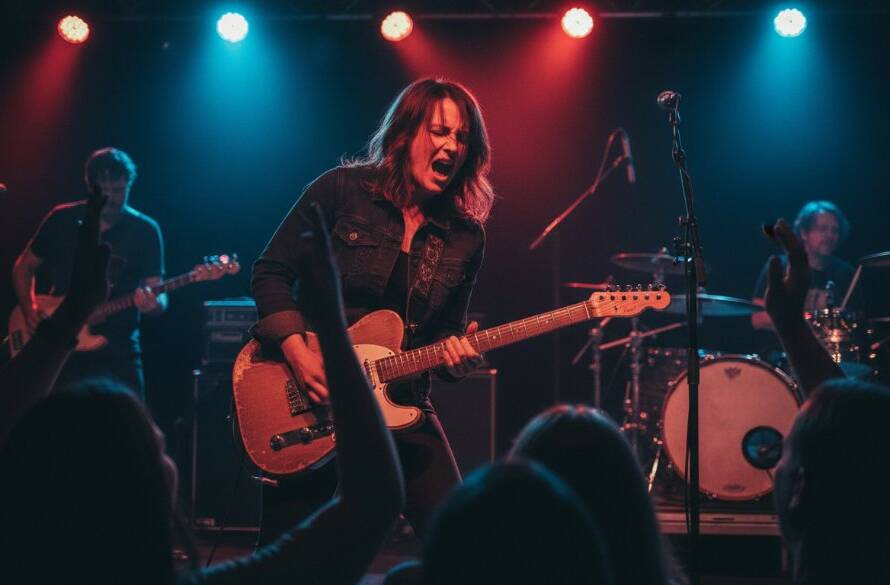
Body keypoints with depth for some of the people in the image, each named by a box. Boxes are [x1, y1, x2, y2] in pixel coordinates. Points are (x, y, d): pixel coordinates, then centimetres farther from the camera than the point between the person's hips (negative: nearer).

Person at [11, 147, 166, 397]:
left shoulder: (145, 231, -1)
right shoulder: (62, 220, 1)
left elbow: (158, 293, -4)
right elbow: (23, 267, 10)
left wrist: (153, 304, -28)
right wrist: (30, 309, -6)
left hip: (117, 351, 0)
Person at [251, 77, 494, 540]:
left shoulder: (465, 237, 4)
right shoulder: (342, 190, -6)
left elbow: (448, 330, 10)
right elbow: (270, 273, -5)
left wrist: (455, 355, -13)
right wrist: (298, 354, -17)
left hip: (398, 405, 3)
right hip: (305, 400, -3)